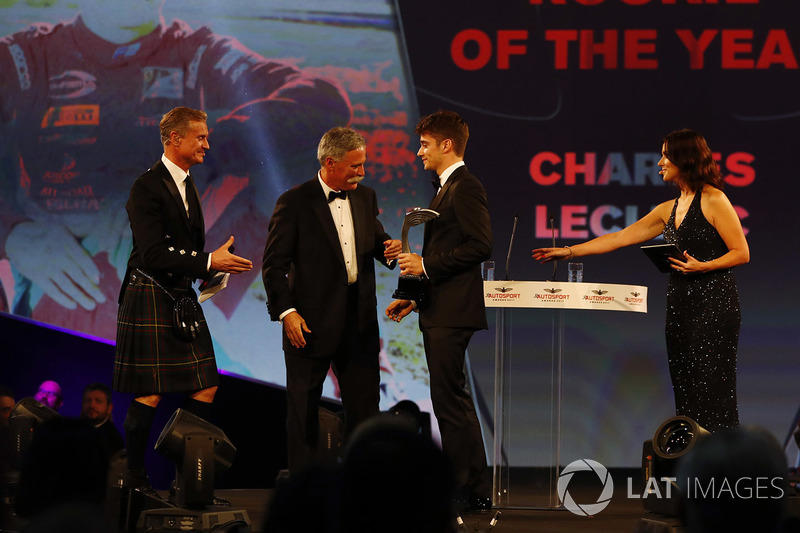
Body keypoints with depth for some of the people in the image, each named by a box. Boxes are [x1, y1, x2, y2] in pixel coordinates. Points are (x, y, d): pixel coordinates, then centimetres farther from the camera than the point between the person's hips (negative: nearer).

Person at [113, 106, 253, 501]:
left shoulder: (186, 184, 15)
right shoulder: (148, 187, -14)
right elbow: (152, 254, -21)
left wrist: (213, 266, 5)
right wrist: (208, 262, -22)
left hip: (183, 297, 9)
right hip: (151, 300, -9)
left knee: (207, 385, 4)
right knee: (150, 395, -4)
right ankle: (135, 479, 6)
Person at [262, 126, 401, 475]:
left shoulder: (365, 198, 9)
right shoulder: (294, 202, -8)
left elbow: (375, 239, 21)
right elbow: (274, 264, -8)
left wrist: (387, 248, -4)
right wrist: (286, 312, -16)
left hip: (359, 321, 5)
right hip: (311, 322, -5)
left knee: (365, 404, 7)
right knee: (303, 409, 4)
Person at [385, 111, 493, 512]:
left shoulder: (465, 187, -11)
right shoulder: (446, 189, 21)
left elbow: (479, 246, -21)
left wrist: (425, 265, -17)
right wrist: (415, 297, 18)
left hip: (453, 313, -11)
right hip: (439, 312, 11)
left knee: (449, 400, -10)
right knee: (453, 402, 12)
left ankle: (472, 492, -7)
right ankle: (472, 489, 17)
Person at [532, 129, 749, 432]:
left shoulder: (713, 200, -5)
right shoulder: (669, 210, 16)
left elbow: (741, 253, -6)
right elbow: (620, 238, 18)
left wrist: (702, 266, -19)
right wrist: (569, 252, 16)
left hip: (714, 304, -7)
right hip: (679, 303, 7)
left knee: (710, 388, -11)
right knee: (684, 386, 4)